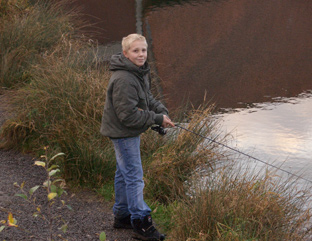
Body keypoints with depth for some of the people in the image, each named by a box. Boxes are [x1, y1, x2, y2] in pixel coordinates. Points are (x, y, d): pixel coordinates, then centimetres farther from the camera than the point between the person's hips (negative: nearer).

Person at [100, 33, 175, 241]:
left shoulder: (140, 72, 4)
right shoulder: (123, 80, -27)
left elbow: (147, 98, 16)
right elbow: (128, 115, -28)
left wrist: (162, 111, -3)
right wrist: (157, 119, -21)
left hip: (131, 132, 10)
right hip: (123, 132, -10)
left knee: (124, 173, 20)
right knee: (134, 177, -7)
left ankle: (122, 216, 33)